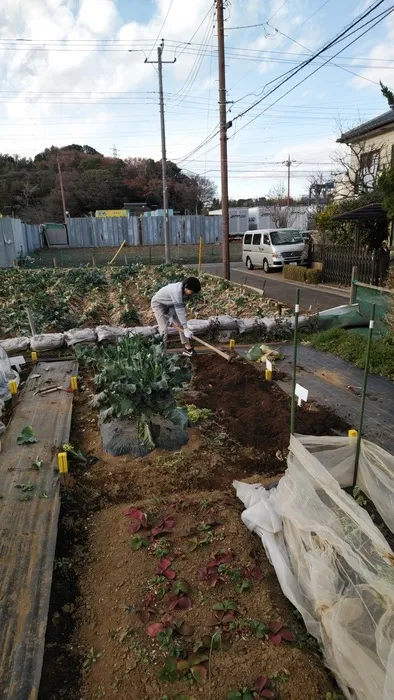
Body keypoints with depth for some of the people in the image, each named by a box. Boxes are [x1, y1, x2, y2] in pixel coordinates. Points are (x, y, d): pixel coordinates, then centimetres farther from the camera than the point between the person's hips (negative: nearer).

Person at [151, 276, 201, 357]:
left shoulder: (182, 289, -14)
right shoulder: (177, 291, -40)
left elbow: (174, 305, -8)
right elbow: (180, 311, -41)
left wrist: (171, 317, -17)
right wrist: (186, 329, -40)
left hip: (168, 305, 8)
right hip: (158, 304, -8)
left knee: (180, 324, 2)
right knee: (164, 329, -16)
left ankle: (187, 348, 8)